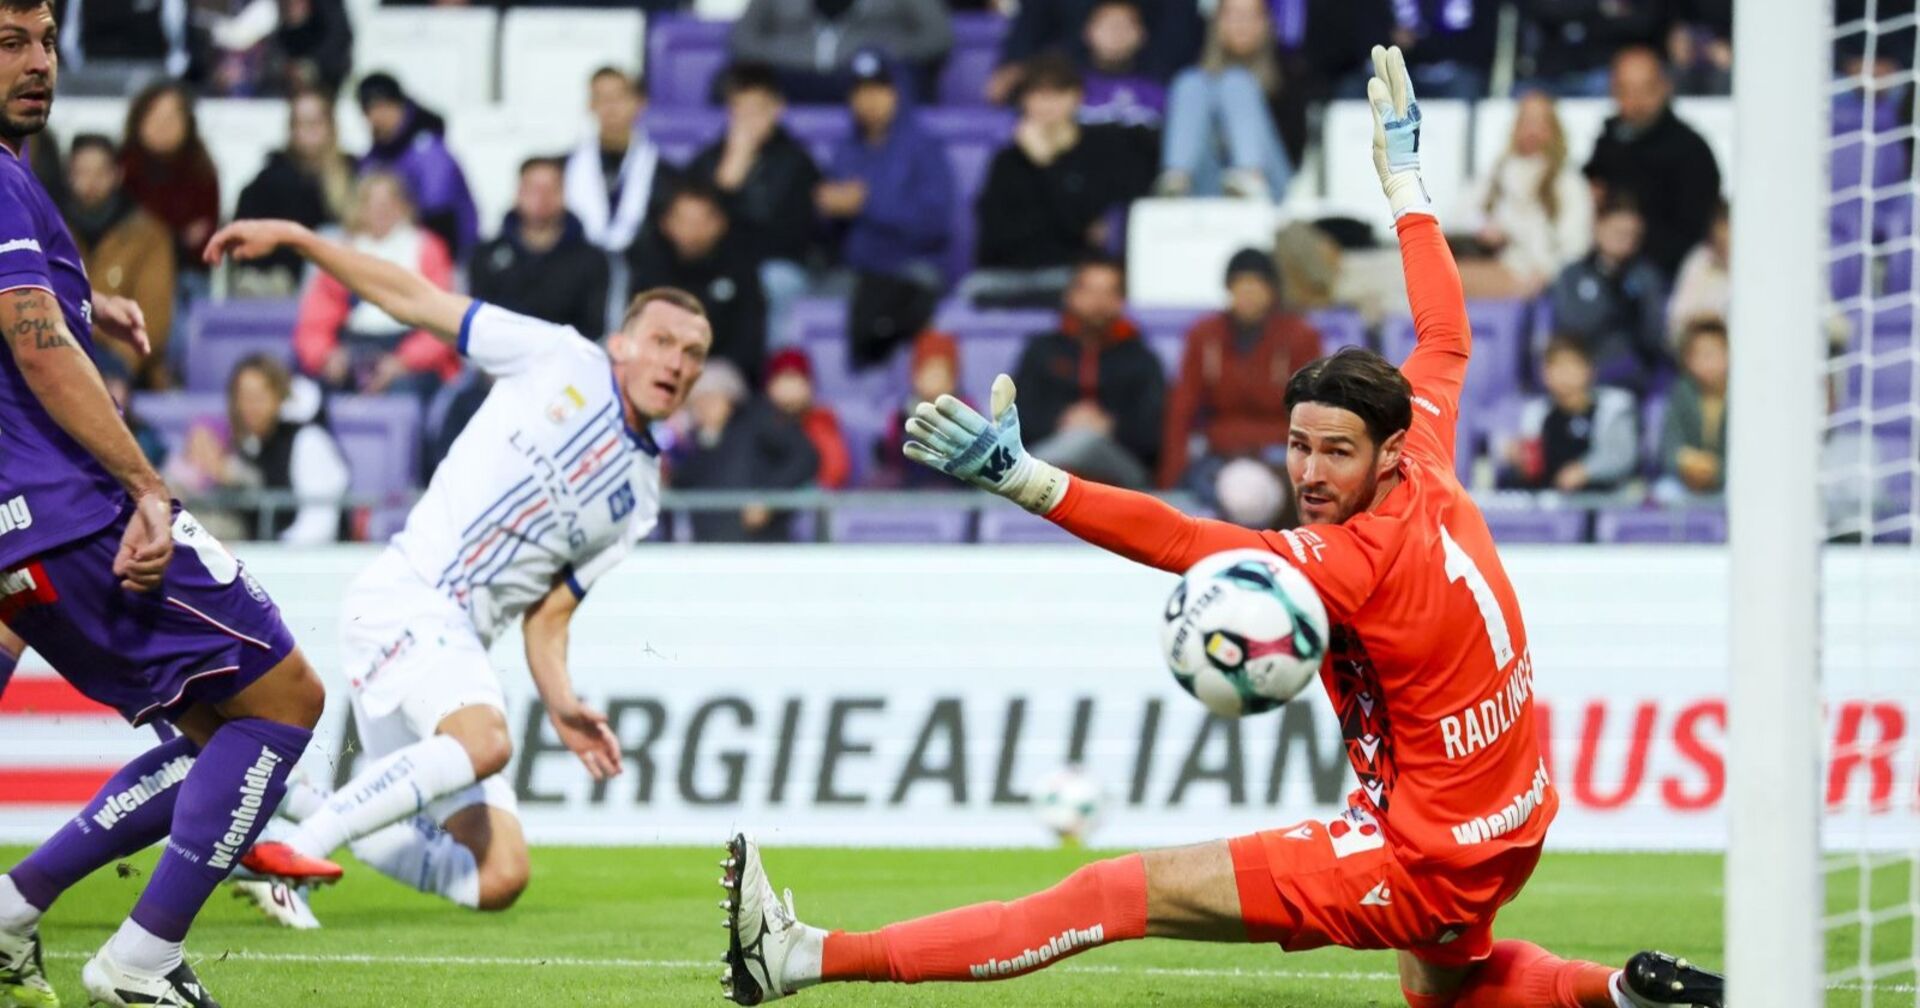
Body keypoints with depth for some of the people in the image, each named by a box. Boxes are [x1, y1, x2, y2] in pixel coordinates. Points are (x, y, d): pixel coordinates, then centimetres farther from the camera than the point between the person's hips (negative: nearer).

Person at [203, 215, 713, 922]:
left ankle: (310, 813, 17)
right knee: (484, 739, -36)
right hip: (403, 600, -7)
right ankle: (296, 848, -26)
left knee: (499, 879, -2)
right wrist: (295, 238, 1)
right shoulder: (563, 361, 4)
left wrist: (561, 705, -1)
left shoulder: (638, 499, 17)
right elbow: (415, 301, 6)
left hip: (460, 647, 7)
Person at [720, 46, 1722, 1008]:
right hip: (1505, 831, 9)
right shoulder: (1436, 490, -1)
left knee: (1135, 890, -11)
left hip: (1423, 859, -9)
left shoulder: (1364, 558, -24)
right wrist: (1403, 173, 28)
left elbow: (1188, 543, -37)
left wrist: (1026, 481, -47)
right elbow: (1445, 336, 17)